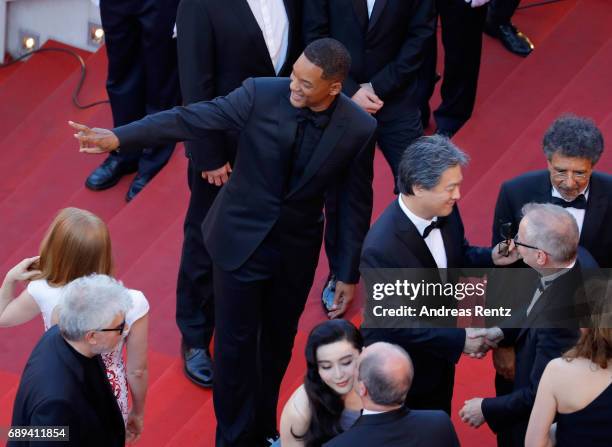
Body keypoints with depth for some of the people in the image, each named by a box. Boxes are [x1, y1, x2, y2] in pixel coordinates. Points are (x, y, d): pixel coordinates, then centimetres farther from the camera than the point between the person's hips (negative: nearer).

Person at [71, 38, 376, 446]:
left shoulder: (360, 128, -16)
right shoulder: (260, 94, -20)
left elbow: (356, 203, -6)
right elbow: (192, 119, -21)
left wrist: (349, 274, 0)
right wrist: (118, 137, -32)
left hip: (298, 247, 1)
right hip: (240, 239, -1)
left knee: (279, 342, 17)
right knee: (236, 341, 7)